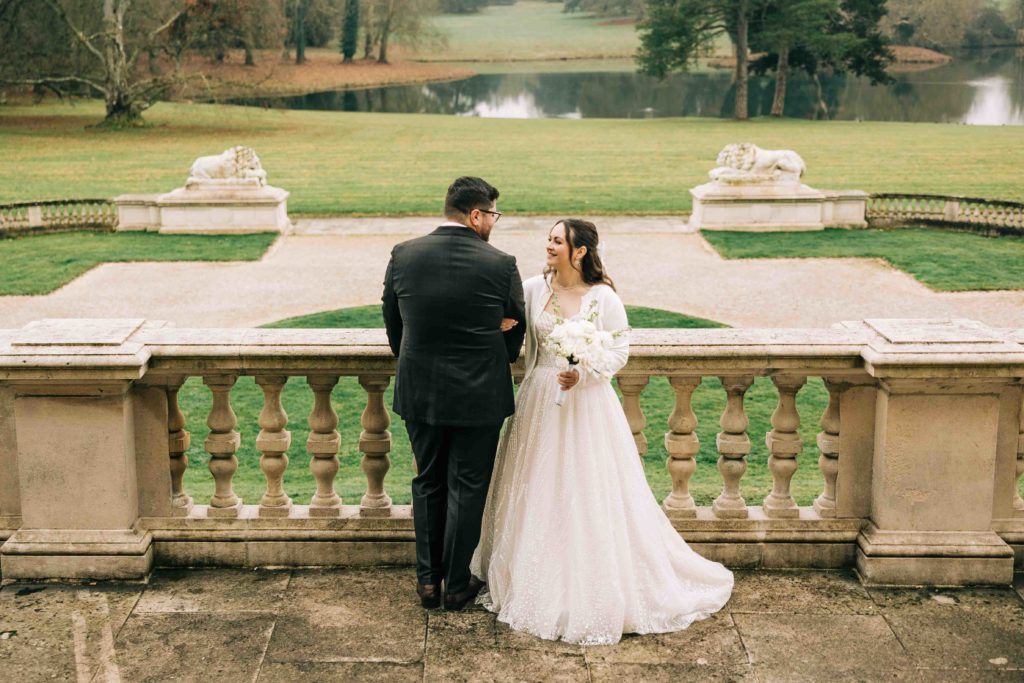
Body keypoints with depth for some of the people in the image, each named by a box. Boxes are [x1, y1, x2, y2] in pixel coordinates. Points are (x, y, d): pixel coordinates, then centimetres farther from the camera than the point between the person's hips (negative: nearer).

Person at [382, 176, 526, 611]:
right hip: (480, 395, -2)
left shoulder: (403, 256, -6)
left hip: (419, 393, 3)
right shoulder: (501, 265, -13)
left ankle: (428, 580, 23)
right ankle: (457, 584, 19)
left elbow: (392, 323, 5)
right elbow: (516, 333, -1)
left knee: (428, 485, 18)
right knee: (466, 489, 10)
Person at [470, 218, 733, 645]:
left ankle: (594, 590, 15)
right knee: (539, 495, 9)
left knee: (590, 495, 0)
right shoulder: (532, 289, 1)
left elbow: (620, 353, -6)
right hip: (539, 402, 3)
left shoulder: (603, 297, -8)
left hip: (587, 405, -3)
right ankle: (540, 584, 23)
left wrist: (582, 374, -20)